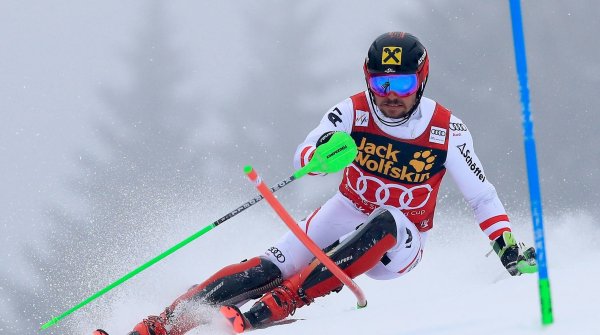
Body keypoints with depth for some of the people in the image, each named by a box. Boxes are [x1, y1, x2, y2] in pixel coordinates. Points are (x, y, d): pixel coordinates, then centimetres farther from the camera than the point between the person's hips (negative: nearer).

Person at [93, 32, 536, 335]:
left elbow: (481, 194, -7)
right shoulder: (353, 112, -11)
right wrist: (321, 155, -44)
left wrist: (507, 245, -20)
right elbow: (304, 156, -20)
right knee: (271, 267, -21)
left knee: (384, 222, -37)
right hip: (345, 215, 2)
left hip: (397, 246, -2)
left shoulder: (446, 131, -14)